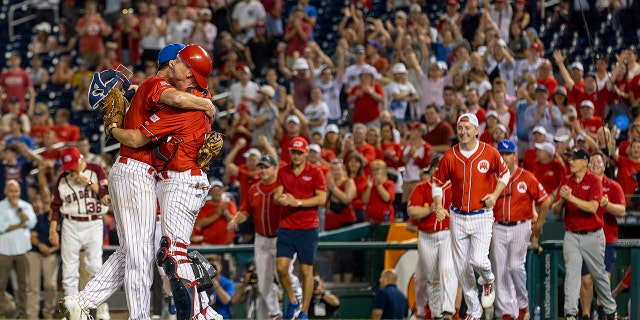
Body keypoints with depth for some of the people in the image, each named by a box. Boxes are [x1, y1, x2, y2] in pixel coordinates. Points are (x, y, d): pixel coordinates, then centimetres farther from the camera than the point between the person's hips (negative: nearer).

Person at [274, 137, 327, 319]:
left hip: (308, 227, -3)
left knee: (307, 270, -2)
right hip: (286, 227, 3)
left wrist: (297, 202, -17)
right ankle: (292, 302, 13)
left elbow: (322, 199, -7)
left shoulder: (315, 172, 0)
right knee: (281, 266, -8)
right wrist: (280, 199, -19)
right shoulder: (283, 172, 11)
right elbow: (277, 196, 6)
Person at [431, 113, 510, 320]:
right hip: (458, 217, 2)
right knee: (461, 267, 6)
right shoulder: (450, 156, -5)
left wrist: (495, 194, -6)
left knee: (478, 260, -18)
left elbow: (504, 173, 8)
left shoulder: (489, 153, -8)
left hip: (482, 216, -2)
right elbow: (437, 182, 4)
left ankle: (488, 280, 19)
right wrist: (438, 207, -9)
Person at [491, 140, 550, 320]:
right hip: (498, 228, 3)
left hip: (521, 227, -3)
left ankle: (523, 304, 12)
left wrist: (538, 224, -1)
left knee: (515, 266, -11)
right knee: (500, 270, 0)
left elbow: (545, 201, 3)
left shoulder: (526, 178, -1)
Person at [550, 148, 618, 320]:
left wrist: (571, 197, -29)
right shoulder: (566, 181, 6)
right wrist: (561, 200, -16)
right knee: (572, 272, -10)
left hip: (593, 235, -3)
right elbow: (555, 210, 6)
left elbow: (593, 207, -21)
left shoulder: (594, 181, -7)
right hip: (571, 236, 3)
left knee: (598, 274, 9)